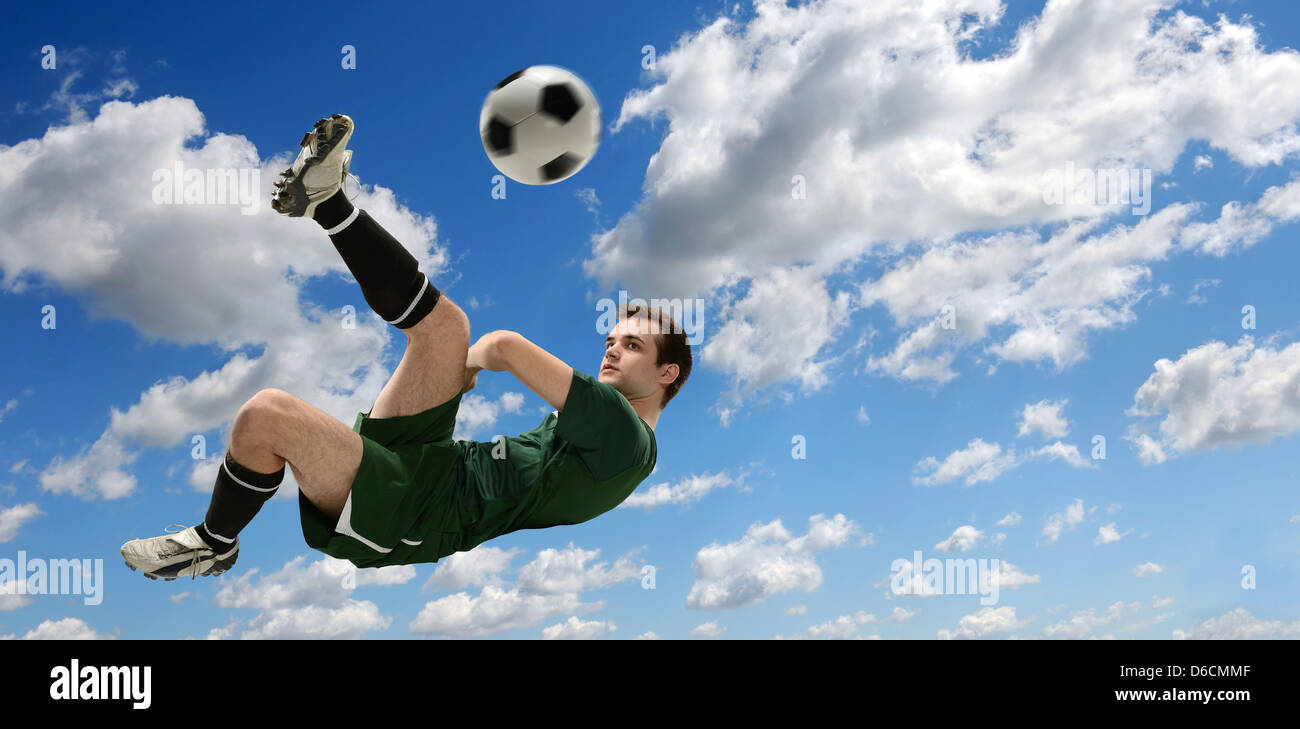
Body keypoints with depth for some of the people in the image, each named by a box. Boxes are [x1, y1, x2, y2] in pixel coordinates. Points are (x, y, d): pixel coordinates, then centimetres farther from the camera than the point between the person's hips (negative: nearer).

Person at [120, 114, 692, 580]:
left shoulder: (623, 435, -15)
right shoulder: (607, 426, 17)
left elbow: (507, 347, -18)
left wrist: (468, 360, 3)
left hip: (408, 515, -9)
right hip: (430, 466, 9)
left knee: (266, 413, -23)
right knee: (445, 323, -3)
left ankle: (215, 545, 6)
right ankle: (325, 200, 8)